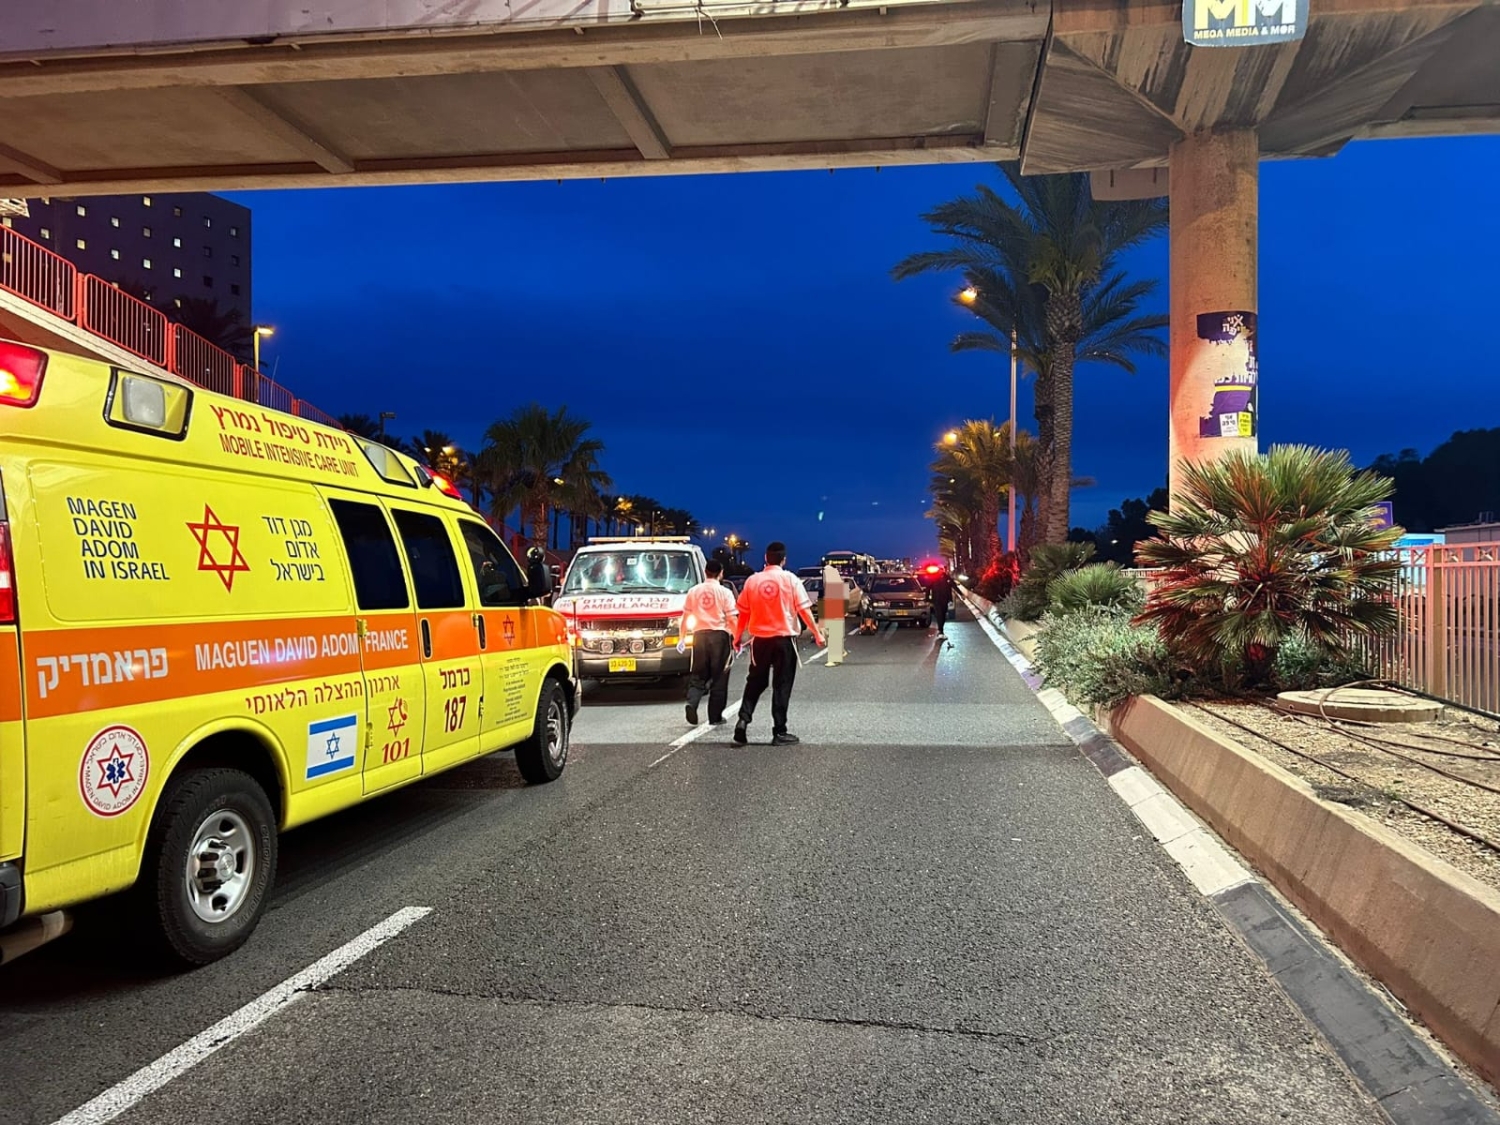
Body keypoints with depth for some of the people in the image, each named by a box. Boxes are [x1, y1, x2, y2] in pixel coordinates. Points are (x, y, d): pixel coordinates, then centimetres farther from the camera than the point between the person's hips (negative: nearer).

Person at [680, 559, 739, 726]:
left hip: (700, 634, 3)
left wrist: (682, 636, 17)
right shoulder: (724, 592, -4)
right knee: (719, 676, 5)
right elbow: (732, 618, -7)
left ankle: (692, 702, -14)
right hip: (719, 634, -3)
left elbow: (685, 617, 8)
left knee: (699, 674, 11)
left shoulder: (693, 591, 5)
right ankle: (715, 716, 8)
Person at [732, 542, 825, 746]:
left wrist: (738, 637, 18)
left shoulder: (753, 580, 2)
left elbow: (744, 613, 7)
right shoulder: (789, 579, -5)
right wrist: (817, 633, -4)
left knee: (755, 682, 15)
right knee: (782, 685, 4)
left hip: (760, 638, 3)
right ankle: (779, 732, 4)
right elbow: (804, 609, -8)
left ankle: (743, 720, -1)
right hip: (784, 638, -2)